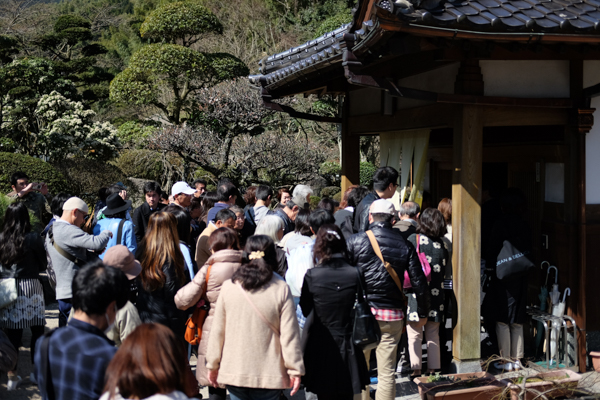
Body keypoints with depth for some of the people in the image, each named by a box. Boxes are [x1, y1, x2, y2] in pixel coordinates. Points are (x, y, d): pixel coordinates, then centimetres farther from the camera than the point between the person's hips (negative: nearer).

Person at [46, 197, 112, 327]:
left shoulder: (51, 232, 15)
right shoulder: (68, 231, -17)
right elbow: (97, 243, -27)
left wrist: (94, 252, 8)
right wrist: (107, 233, -6)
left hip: (62, 291, 10)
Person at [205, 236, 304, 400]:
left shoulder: (228, 287, -2)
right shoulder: (282, 289, -8)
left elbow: (217, 331, 4)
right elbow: (289, 335, -7)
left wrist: (212, 365, 14)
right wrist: (295, 369, 0)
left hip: (234, 372, 2)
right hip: (269, 374, -2)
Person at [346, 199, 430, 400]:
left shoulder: (355, 241, -3)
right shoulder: (405, 246, 2)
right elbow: (419, 283, 3)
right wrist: (423, 313, 14)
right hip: (392, 313, 1)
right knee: (387, 372, 6)